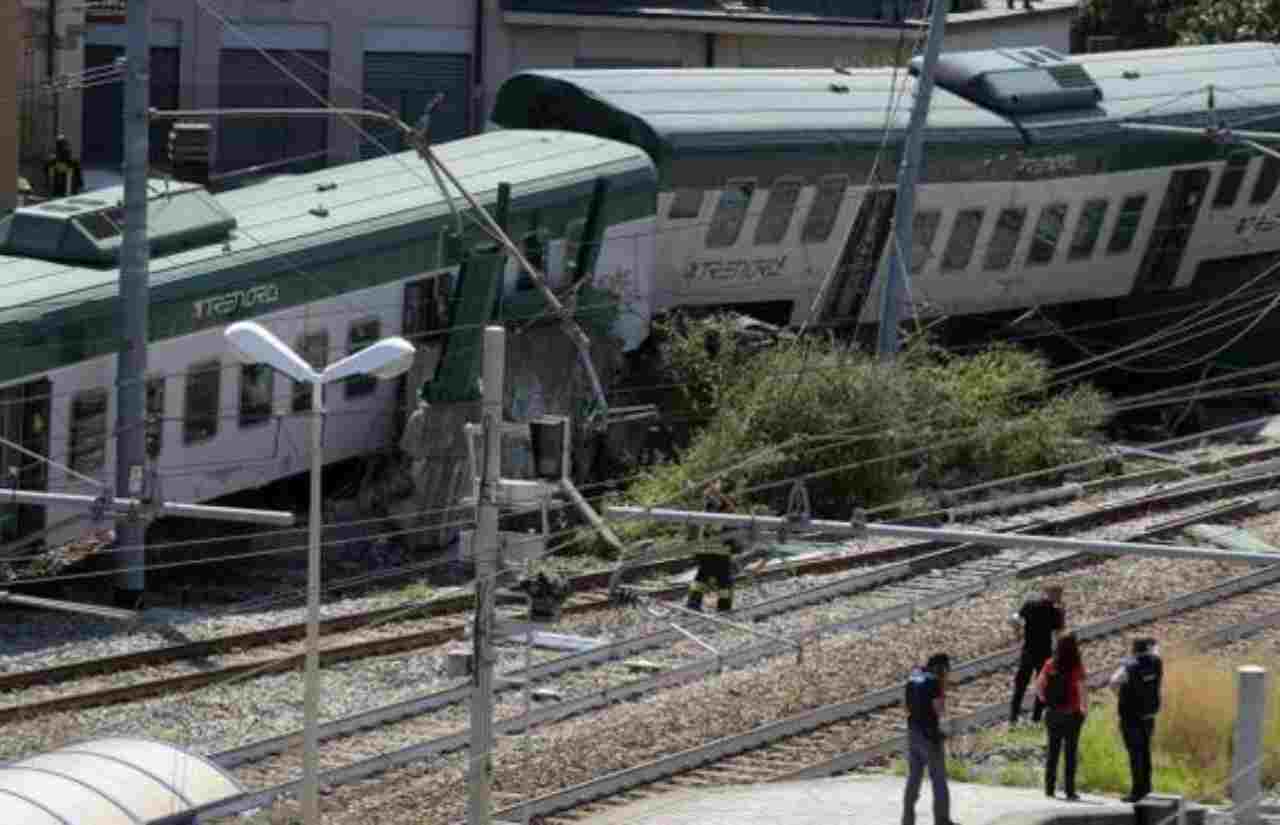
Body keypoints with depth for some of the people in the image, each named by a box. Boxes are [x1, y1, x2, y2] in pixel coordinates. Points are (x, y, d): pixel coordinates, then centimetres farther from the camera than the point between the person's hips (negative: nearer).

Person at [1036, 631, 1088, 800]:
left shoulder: (1050, 665, -5)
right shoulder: (1077, 668, -16)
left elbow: (1038, 686, -2)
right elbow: (1083, 691, -20)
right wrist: (1084, 708, -4)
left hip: (1053, 712, 3)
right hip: (1072, 714, -3)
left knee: (1052, 750, 15)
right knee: (1070, 752, 7)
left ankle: (1049, 788, 18)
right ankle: (1069, 790, 9)